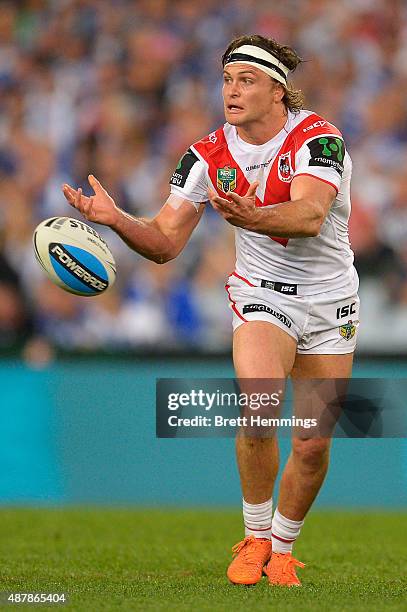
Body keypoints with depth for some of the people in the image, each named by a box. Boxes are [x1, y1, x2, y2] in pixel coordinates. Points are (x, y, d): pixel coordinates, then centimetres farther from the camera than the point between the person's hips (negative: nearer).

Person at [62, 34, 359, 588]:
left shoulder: (317, 138, -18)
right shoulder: (210, 156, -6)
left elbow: (309, 216, -36)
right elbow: (165, 242, -5)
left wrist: (251, 216, -55)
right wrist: (116, 219, -25)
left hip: (330, 302, -1)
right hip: (261, 293, 1)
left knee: (313, 444, 0)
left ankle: (282, 547, 25)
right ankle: (255, 538, -5)